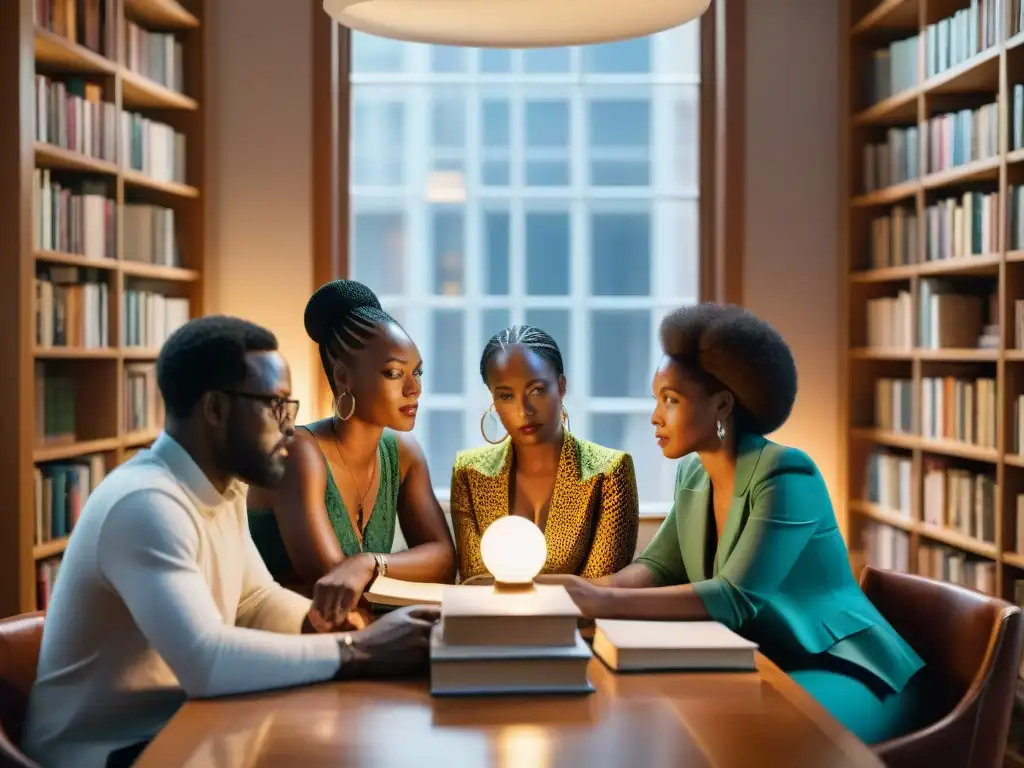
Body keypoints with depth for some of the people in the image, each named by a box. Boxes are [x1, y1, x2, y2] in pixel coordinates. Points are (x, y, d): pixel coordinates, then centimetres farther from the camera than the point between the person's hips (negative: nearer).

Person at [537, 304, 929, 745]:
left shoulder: (785, 476, -22)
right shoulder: (694, 476, 6)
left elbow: (736, 597, -29)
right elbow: (657, 568, 5)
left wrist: (609, 604, -34)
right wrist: (587, 592, -16)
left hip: (842, 672, -8)